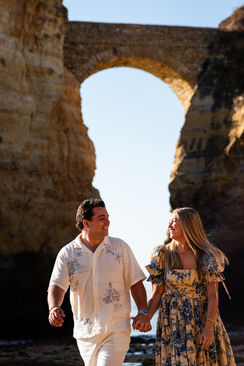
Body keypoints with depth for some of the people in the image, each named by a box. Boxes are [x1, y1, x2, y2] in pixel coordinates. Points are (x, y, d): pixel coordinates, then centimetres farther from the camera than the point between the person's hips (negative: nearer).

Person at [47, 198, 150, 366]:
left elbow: (135, 282, 6)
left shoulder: (120, 247, 3)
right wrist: (54, 308, -28)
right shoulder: (67, 253, 1)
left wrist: (143, 312, -5)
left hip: (116, 329, -2)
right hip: (85, 332, 2)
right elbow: (56, 286, -7)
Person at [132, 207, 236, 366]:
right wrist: (146, 318, -15)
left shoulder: (207, 256, -4)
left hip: (203, 318, -1)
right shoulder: (163, 254, 1)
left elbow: (213, 295, -7)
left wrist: (209, 326, -18)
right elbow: (157, 293, 1)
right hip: (173, 321, 1)